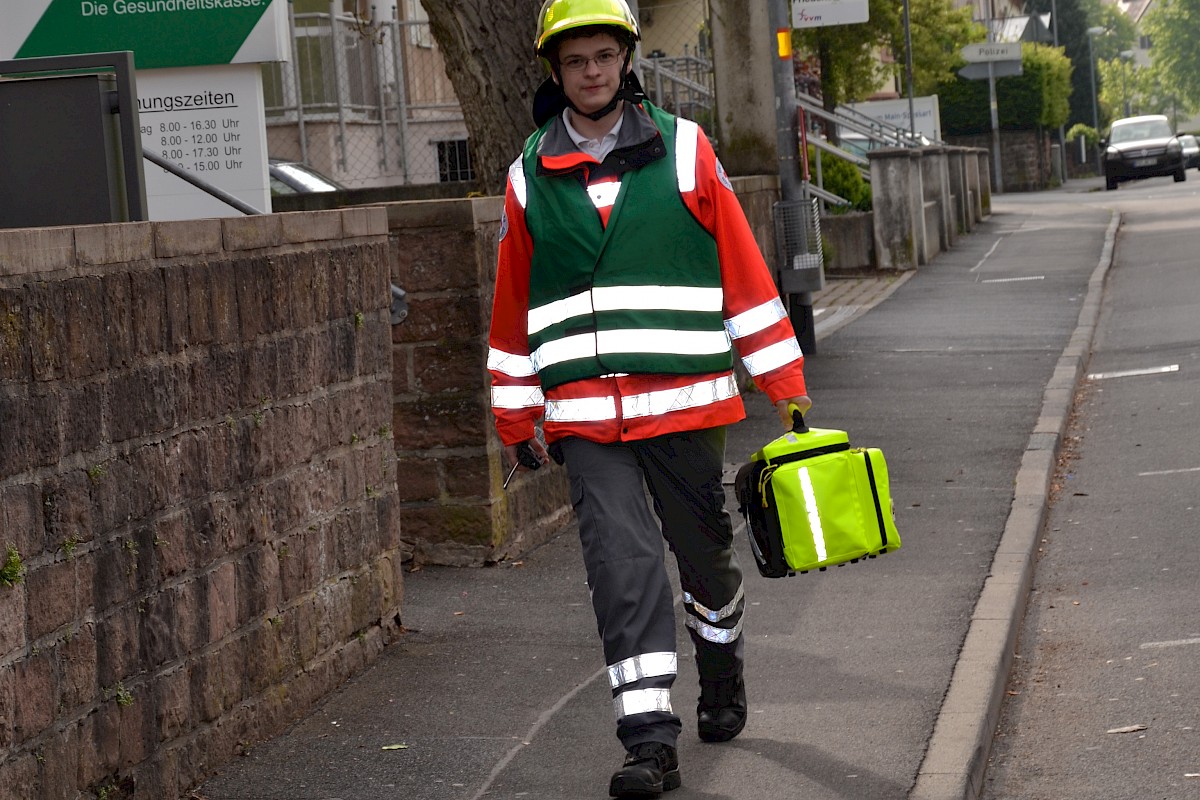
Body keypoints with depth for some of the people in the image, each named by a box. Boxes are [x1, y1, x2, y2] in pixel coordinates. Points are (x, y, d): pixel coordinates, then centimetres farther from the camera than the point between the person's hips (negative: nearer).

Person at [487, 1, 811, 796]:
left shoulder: (684, 149, 2)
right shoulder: (531, 177, 6)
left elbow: (745, 273, 3)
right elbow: (512, 308, 13)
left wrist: (785, 383, 1)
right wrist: (516, 418, 14)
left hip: (685, 400, 0)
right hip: (583, 416, 0)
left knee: (704, 548, 12)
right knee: (622, 565, -9)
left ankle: (722, 672, 40)